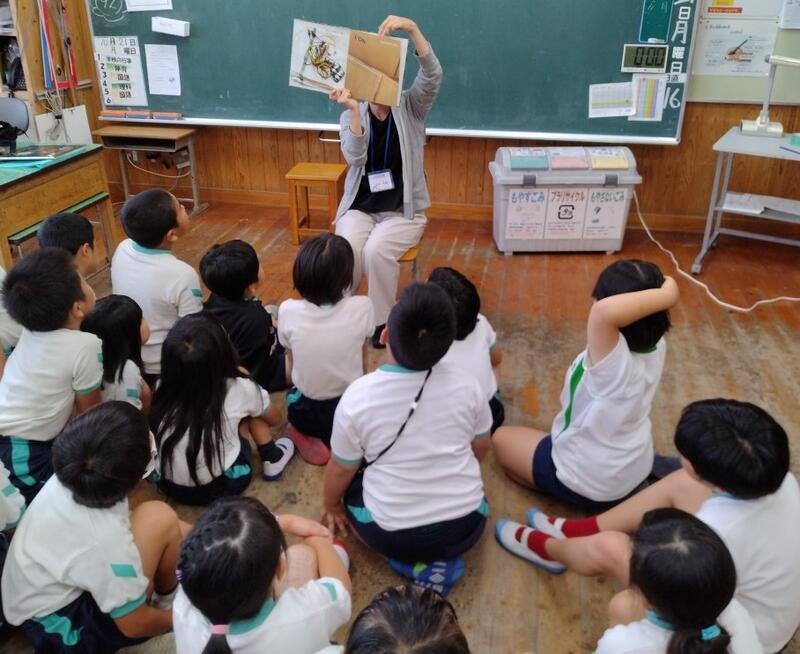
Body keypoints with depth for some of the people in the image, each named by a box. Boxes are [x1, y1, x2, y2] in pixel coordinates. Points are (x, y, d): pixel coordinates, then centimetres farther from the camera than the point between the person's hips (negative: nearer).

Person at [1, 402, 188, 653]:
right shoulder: (105, 539, -39)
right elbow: (135, 624, -21)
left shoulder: (70, 477, -20)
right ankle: (167, 597, 4)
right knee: (160, 520, -20)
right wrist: (177, 618, -2)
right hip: (62, 630, -7)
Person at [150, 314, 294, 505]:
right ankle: (272, 459, 25)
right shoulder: (239, 389, -15)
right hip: (219, 487, -3)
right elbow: (275, 419, 7)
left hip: (168, 486, 4)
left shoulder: (163, 388, -9)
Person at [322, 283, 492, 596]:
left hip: (393, 536, -2)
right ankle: (440, 557, 9)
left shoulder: (358, 395, -17)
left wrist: (330, 505, 17)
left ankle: (416, 563, 6)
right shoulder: (466, 385, -10)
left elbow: (341, 469, -4)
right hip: (467, 526, 3)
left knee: (351, 486, 26)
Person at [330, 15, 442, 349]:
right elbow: (355, 156, -18)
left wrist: (412, 28, -34)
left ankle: (383, 321, -9)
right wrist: (354, 110, -31)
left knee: (377, 250, -31)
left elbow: (433, 75, -22)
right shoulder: (350, 117, 1)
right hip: (359, 208, 2)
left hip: (402, 211, -1)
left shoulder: (410, 108, -2)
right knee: (346, 250, -29)